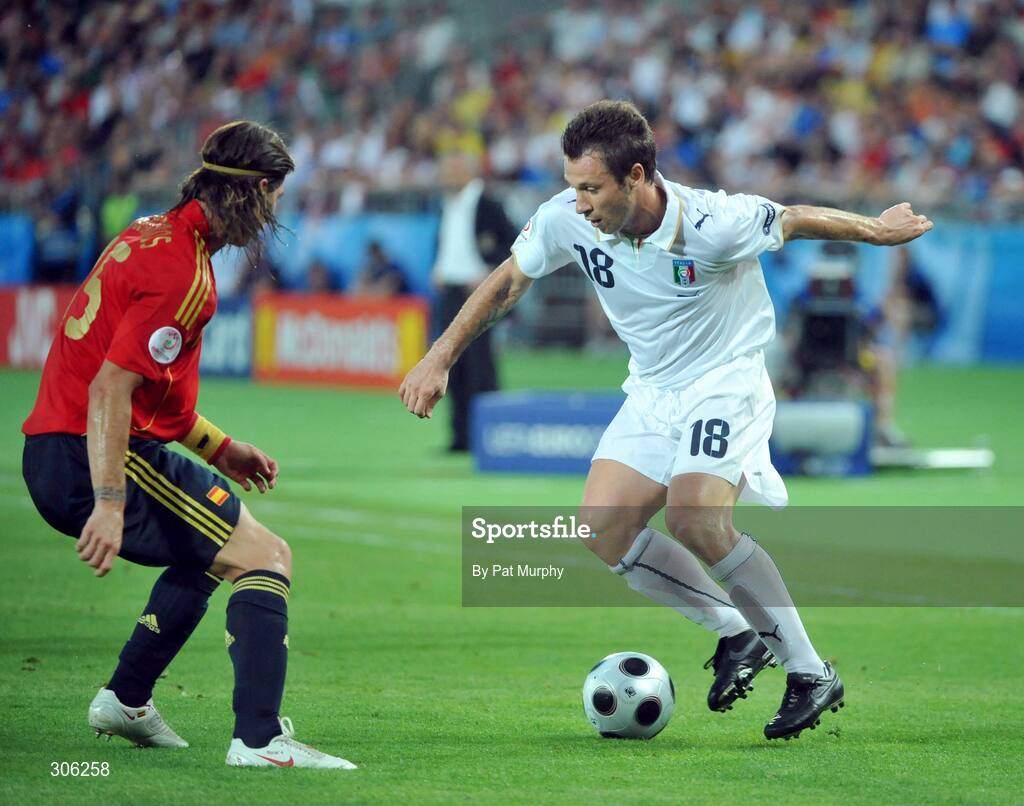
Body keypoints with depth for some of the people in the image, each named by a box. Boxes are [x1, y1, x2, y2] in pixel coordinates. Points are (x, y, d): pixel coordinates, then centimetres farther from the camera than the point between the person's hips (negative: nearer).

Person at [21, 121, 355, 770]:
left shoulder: (154, 234, 15)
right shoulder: (184, 272, -16)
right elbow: (108, 390, -24)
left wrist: (217, 448, 24)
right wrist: (110, 503, -28)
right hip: (97, 460, -10)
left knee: (209, 548, 29)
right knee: (266, 556, -9)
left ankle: (126, 701, 30)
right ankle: (259, 739, -20)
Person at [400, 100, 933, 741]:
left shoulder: (713, 225, -27)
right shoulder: (566, 220, -15)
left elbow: (796, 221, -8)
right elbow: (507, 283, 3)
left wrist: (877, 229, 8)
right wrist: (439, 358, -1)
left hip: (727, 380, -6)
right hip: (652, 392, 6)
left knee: (693, 518, -27)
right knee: (602, 526, -11)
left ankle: (811, 672, -14)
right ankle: (738, 634, 5)